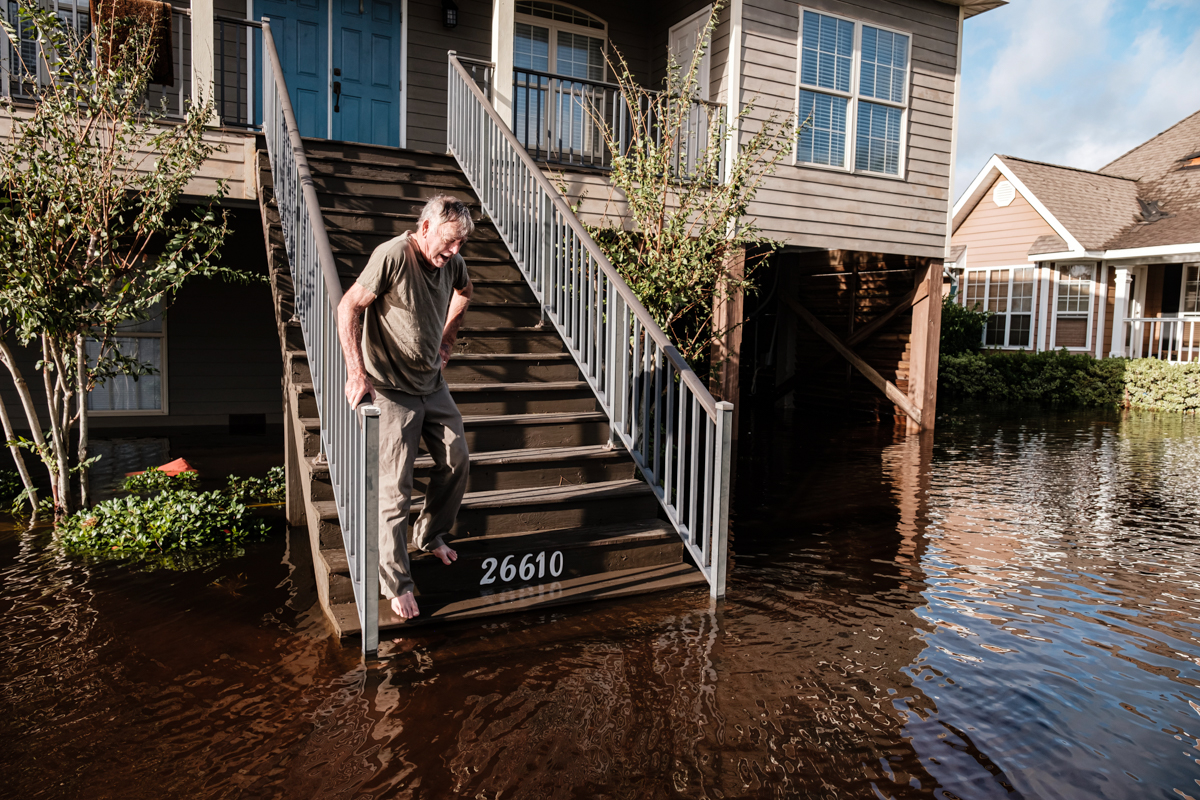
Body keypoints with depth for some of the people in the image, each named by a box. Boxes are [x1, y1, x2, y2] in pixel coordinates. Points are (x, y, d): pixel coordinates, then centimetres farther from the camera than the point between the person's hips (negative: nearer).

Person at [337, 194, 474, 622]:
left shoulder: (452, 263, 0)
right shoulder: (392, 256, -21)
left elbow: (463, 291, 25)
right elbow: (348, 307, -20)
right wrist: (356, 372, -26)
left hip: (433, 384, 7)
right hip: (391, 391, -7)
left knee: (457, 461, 13)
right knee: (394, 487, -5)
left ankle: (431, 535, 37)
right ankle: (396, 583, 7)